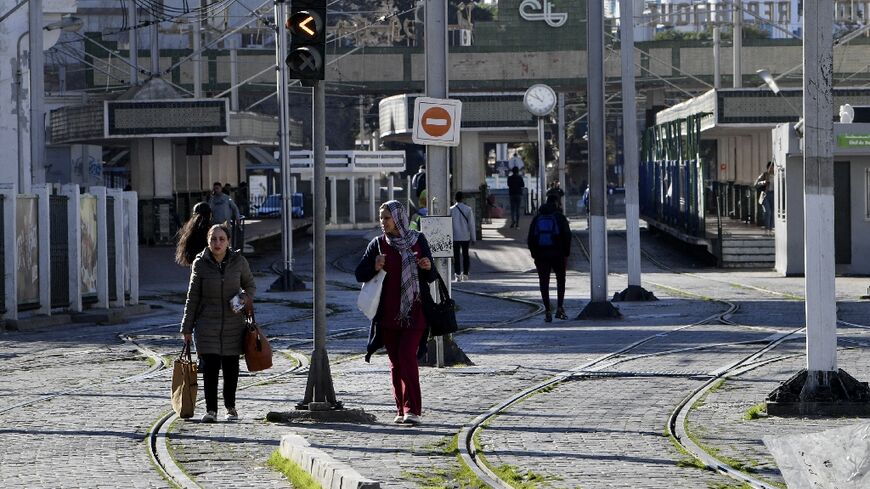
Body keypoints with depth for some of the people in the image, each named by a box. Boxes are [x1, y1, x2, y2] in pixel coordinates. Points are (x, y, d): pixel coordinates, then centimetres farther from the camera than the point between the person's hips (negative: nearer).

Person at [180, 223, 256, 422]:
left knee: (231, 367, 8)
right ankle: (211, 410, -1)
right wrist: (187, 328, 2)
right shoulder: (200, 264, -4)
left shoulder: (238, 261, -2)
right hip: (207, 326, -1)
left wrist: (248, 297, -10)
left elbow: (250, 284, 14)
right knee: (210, 367, -8)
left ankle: (230, 407, 24)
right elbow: (193, 298, 2)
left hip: (233, 325, 1)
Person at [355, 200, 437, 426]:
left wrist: (428, 268, -14)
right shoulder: (378, 244, 4)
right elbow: (360, 274, 2)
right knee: (395, 362, 5)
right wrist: (374, 267, -18)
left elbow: (431, 278, 9)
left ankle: (413, 410, -15)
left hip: (414, 312, -2)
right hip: (388, 313, 2)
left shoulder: (418, 241, 3)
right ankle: (402, 409, 13)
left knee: (407, 356, -14)